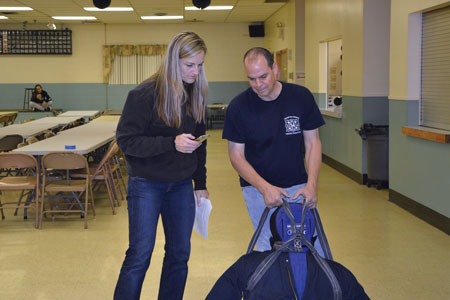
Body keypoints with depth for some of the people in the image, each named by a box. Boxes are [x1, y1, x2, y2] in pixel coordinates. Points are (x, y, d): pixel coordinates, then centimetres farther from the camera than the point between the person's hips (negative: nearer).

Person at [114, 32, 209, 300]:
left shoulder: (196, 94, 4)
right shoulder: (145, 94, -15)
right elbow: (126, 140, -17)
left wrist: (201, 184, 14)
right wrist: (172, 143, -26)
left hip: (181, 185, 6)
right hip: (147, 184, -5)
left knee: (180, 254, 9)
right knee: (140, 254, -5)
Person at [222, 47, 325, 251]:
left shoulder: (301, 96, -5)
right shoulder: (238, 107, -9)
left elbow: (313, 142, 0)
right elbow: (236, 156, -6)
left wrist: (311, 184, -13)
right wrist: (265, 188, -19)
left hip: (297, 185, 2)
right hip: (257, 188, -1)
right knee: (269, 248, -3)